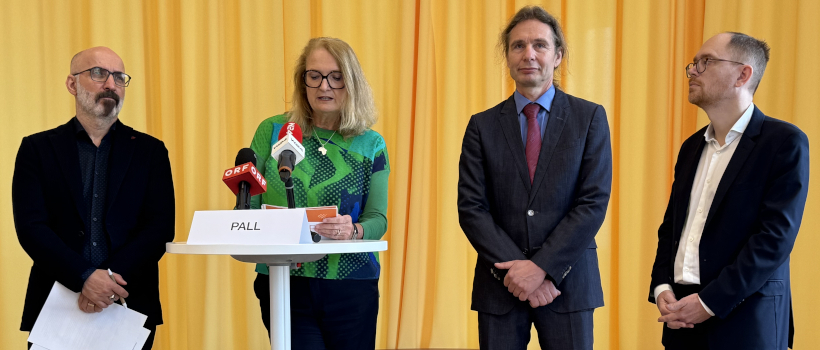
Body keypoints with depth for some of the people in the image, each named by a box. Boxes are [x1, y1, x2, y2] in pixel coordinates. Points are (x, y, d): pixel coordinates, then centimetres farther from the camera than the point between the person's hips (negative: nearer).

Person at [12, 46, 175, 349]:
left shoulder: (150, 151, 6)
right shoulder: (37, 149, 5)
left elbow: (161, 227, -3)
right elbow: (30, 226, -5)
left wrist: (112, 278, -17)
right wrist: (84, 278, -18)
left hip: (129, 306, 1)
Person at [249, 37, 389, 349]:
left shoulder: (371, 145, 4)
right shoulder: (272, 131, 4)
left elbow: (378, 218, -3)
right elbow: (247, 205, 3)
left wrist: (353, 231, -25)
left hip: (351, 288, 1)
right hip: (284, 285, -1)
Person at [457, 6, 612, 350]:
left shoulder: (590, 117, 0)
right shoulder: (482, 126, 3)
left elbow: (594, 202, -7)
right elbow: (471, 208, -2)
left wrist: (542, 266, -14)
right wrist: (517, 269, -12)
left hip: (568, 283, -1)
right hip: (500, 285, 1)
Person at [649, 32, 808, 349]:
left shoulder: (785, 142, -7)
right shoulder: (692, 146, 13)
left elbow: (776, 236, -15)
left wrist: (710, 302, -18)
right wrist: (661, 288, -3)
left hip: (743, 323, -5)